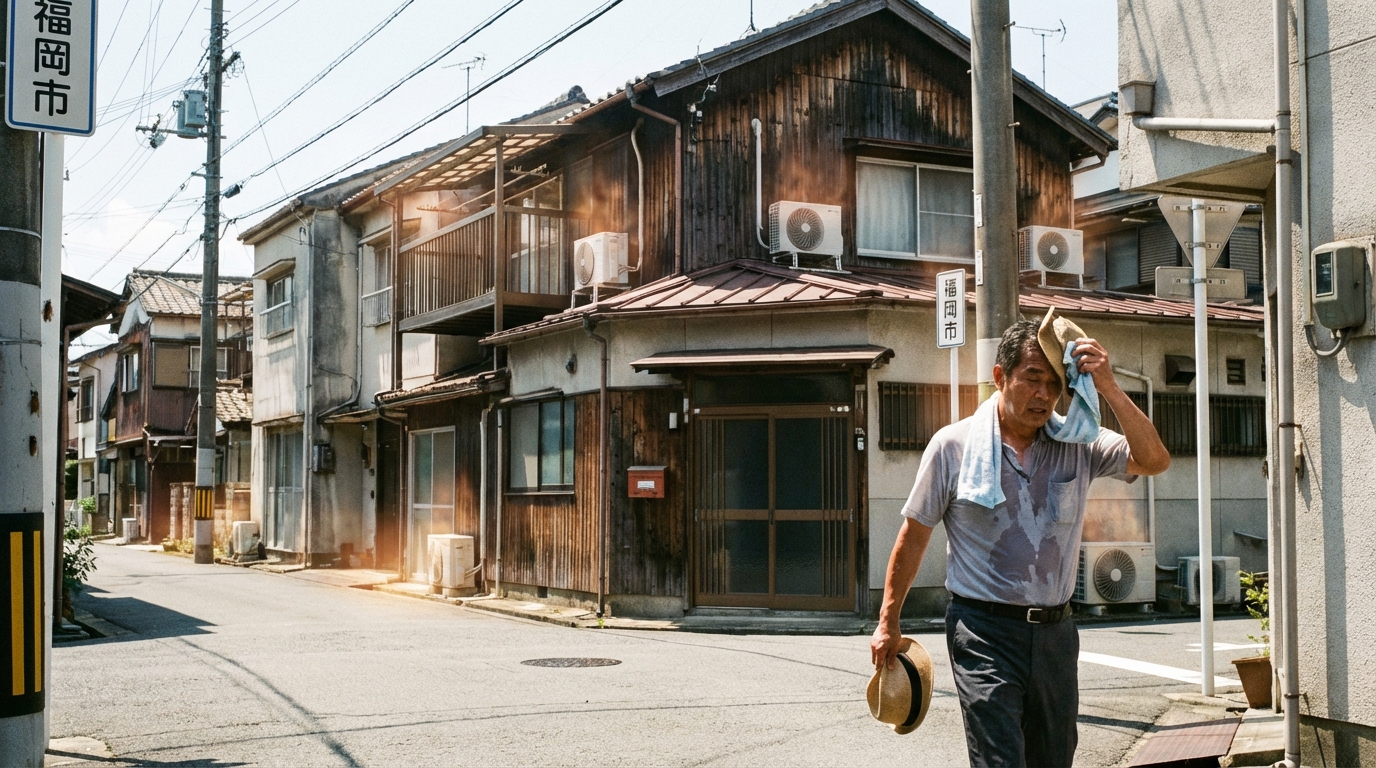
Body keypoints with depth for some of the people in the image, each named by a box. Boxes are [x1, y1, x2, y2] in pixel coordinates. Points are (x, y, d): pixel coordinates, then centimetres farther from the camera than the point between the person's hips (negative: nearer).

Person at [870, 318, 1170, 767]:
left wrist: (1108, 388, -17)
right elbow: (914, 534, 4)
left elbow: (1154, 461, -10)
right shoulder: (953, 445, -2)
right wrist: (888, 622, 6)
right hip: (984, 632, -4)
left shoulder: (1079, 446, 4)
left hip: (1055, 631, 4)